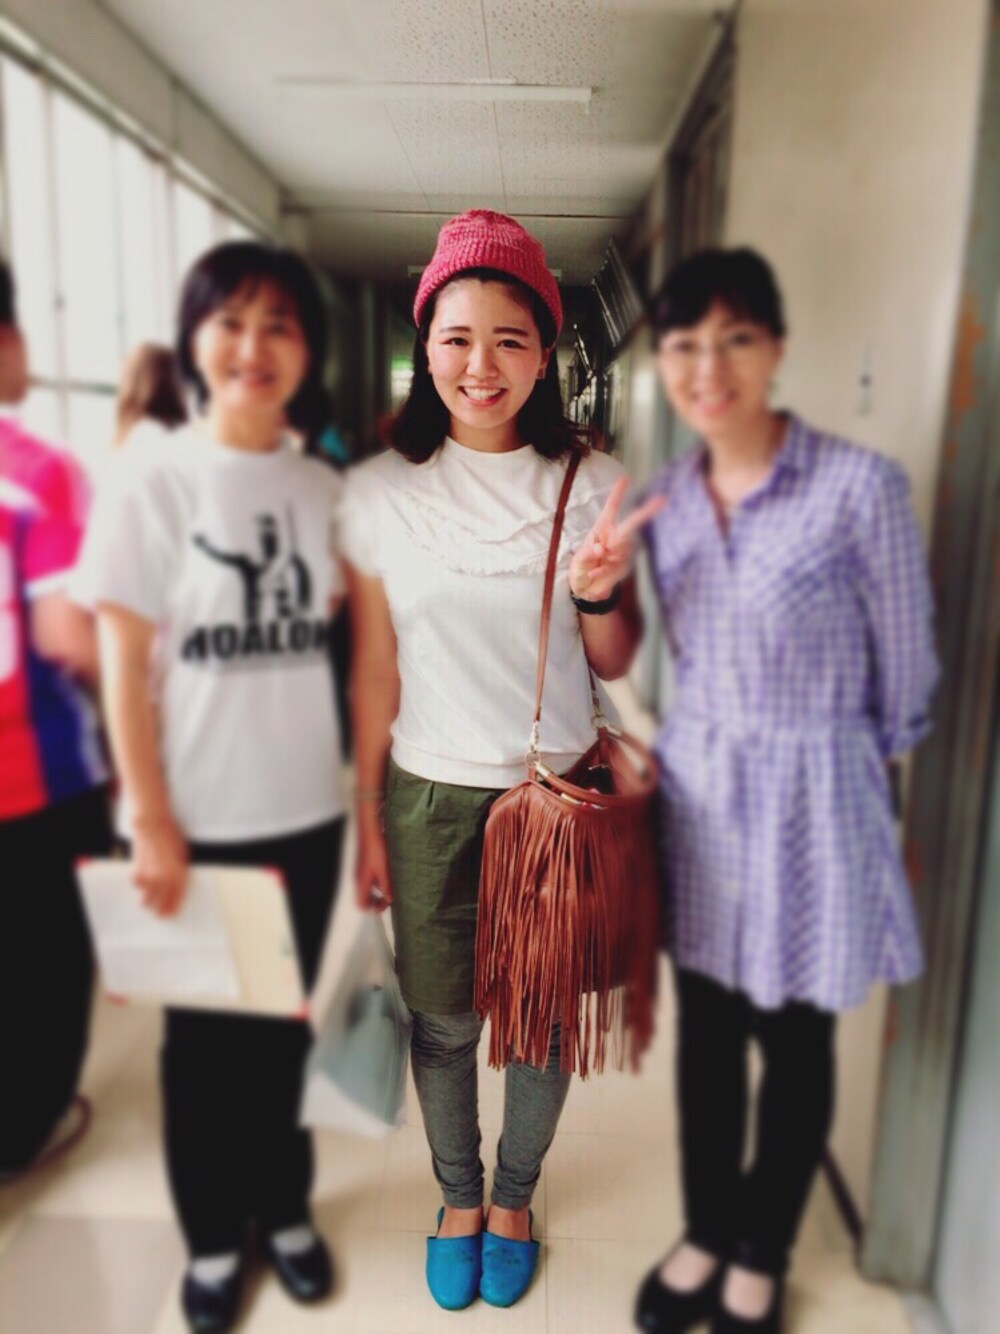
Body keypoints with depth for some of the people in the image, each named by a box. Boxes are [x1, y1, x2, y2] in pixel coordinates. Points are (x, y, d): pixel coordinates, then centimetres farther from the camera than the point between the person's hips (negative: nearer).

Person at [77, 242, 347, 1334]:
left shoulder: (320, 488, 3)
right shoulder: (149, 481, -8)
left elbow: (333, 632, 8)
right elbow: (123, 667, -9)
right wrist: (150, 821, -11)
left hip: (306, 809, 3)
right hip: (198, 819, -3)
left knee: (286, 1023, 17)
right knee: (204, 1036, 14)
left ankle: (284, 1209, 39)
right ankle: (211, 1237, 36)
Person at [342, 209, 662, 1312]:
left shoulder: (590, 484, -4)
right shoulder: (381, 490, -5)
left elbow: (613, 666, 1)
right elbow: (375, 672, -1)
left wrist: (598, 590, -20)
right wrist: (367, 822, 2)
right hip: (429, 796, 0)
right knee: (442, 1021, 15)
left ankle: (514, 1197, 45)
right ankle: (458, 1197, 45)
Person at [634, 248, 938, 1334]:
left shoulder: (861, 487, -16)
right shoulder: (665, 497, 0)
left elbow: (904, 676, -7)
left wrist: (817, 754, 4)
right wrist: (707, 745, 10)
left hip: (808, 799, -4)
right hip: (694, 786, 5)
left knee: (793, 1046, 16)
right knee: (704, 1031, 19)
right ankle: (706, 1231, 44)